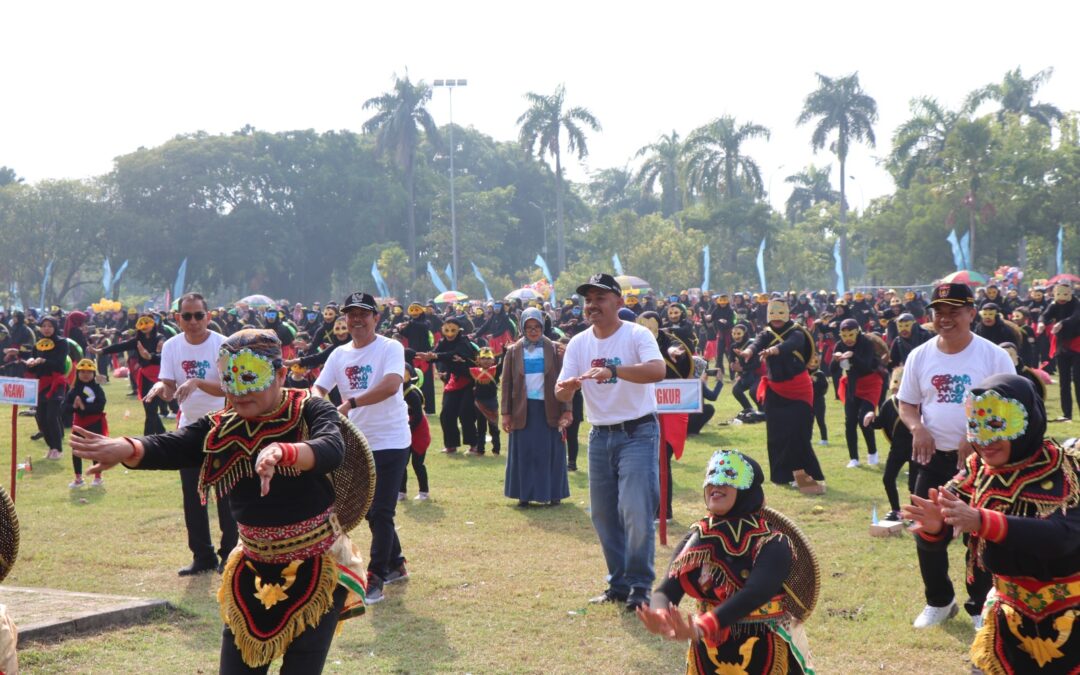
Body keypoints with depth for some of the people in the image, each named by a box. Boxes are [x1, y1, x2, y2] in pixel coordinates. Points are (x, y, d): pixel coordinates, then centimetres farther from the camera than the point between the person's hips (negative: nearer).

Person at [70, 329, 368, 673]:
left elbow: (331, 450, -33)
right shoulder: (218, 429, -2)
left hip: (317, 569, -4)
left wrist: (281, 452, -54)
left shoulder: (311, 411, -11)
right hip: (254, 570, 4)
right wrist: (124, 448, -43)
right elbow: (167, 447, -20)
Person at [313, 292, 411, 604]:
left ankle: (375, 579, -4)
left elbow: (391, 385, -28)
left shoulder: (390, 348, -11)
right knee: (370, 511, 16)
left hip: (391, 442, -7)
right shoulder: (340, 354, 8)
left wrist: (350, 403, -35)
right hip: (358, 444, 7)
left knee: (381, 512, -9)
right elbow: (318, 389, 3)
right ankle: (395, 564, 34)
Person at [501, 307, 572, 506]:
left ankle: (554, 493, 10)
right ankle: (524, 494, 9)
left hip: (548, 408, -1)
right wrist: (506, 413, 0)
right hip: (522, 409, 1)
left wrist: (566, 409, -6)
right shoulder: (513, 351, 4)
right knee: (524, 453, 1)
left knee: (551, 452, 1)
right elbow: (506, 383, 5)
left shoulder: (553, 349, 2)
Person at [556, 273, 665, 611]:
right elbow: (561, 393, -1)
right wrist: (565, 387, -26)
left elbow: (657, 370, -30)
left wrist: (612, 371, -42)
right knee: (603, 515, 10)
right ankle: (618, 583, 23)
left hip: (637, 433, -6)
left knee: (636, 512, -11)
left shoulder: (637, 335, -11)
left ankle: (639, 587, 1)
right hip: (599, 436, 6)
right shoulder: (578, 343, 4)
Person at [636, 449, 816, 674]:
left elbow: (754, 594, -31)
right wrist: (659, 615, -38)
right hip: (710, 652, 3)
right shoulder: (696, 538, -3)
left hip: (765, 654, -3)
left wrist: (702, 627, -46)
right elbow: (668, 587, -14)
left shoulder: (773, 544, -15)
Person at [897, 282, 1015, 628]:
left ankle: (981, 606, 20)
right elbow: (906, 404, 8)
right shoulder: (920, 356, 3)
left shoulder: (993, 356, -8)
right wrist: (918, 428, -14)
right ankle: (939, 601, 27)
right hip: (933, 457, 4)